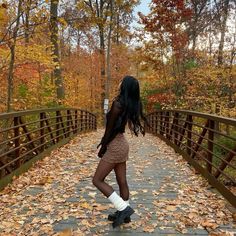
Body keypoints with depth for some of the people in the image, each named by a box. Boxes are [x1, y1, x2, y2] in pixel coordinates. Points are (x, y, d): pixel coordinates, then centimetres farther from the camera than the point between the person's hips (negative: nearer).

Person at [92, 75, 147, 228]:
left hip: (115, 146, -9)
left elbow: (110, 129, -15)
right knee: (122, 181, 15)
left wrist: (102, 148, -6)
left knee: (97, 180, 1)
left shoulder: (118, 104, -22)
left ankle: (124, 208, 0)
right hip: (122, 144, 9)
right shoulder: (132, 105, 4)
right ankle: (124, 214, 27)